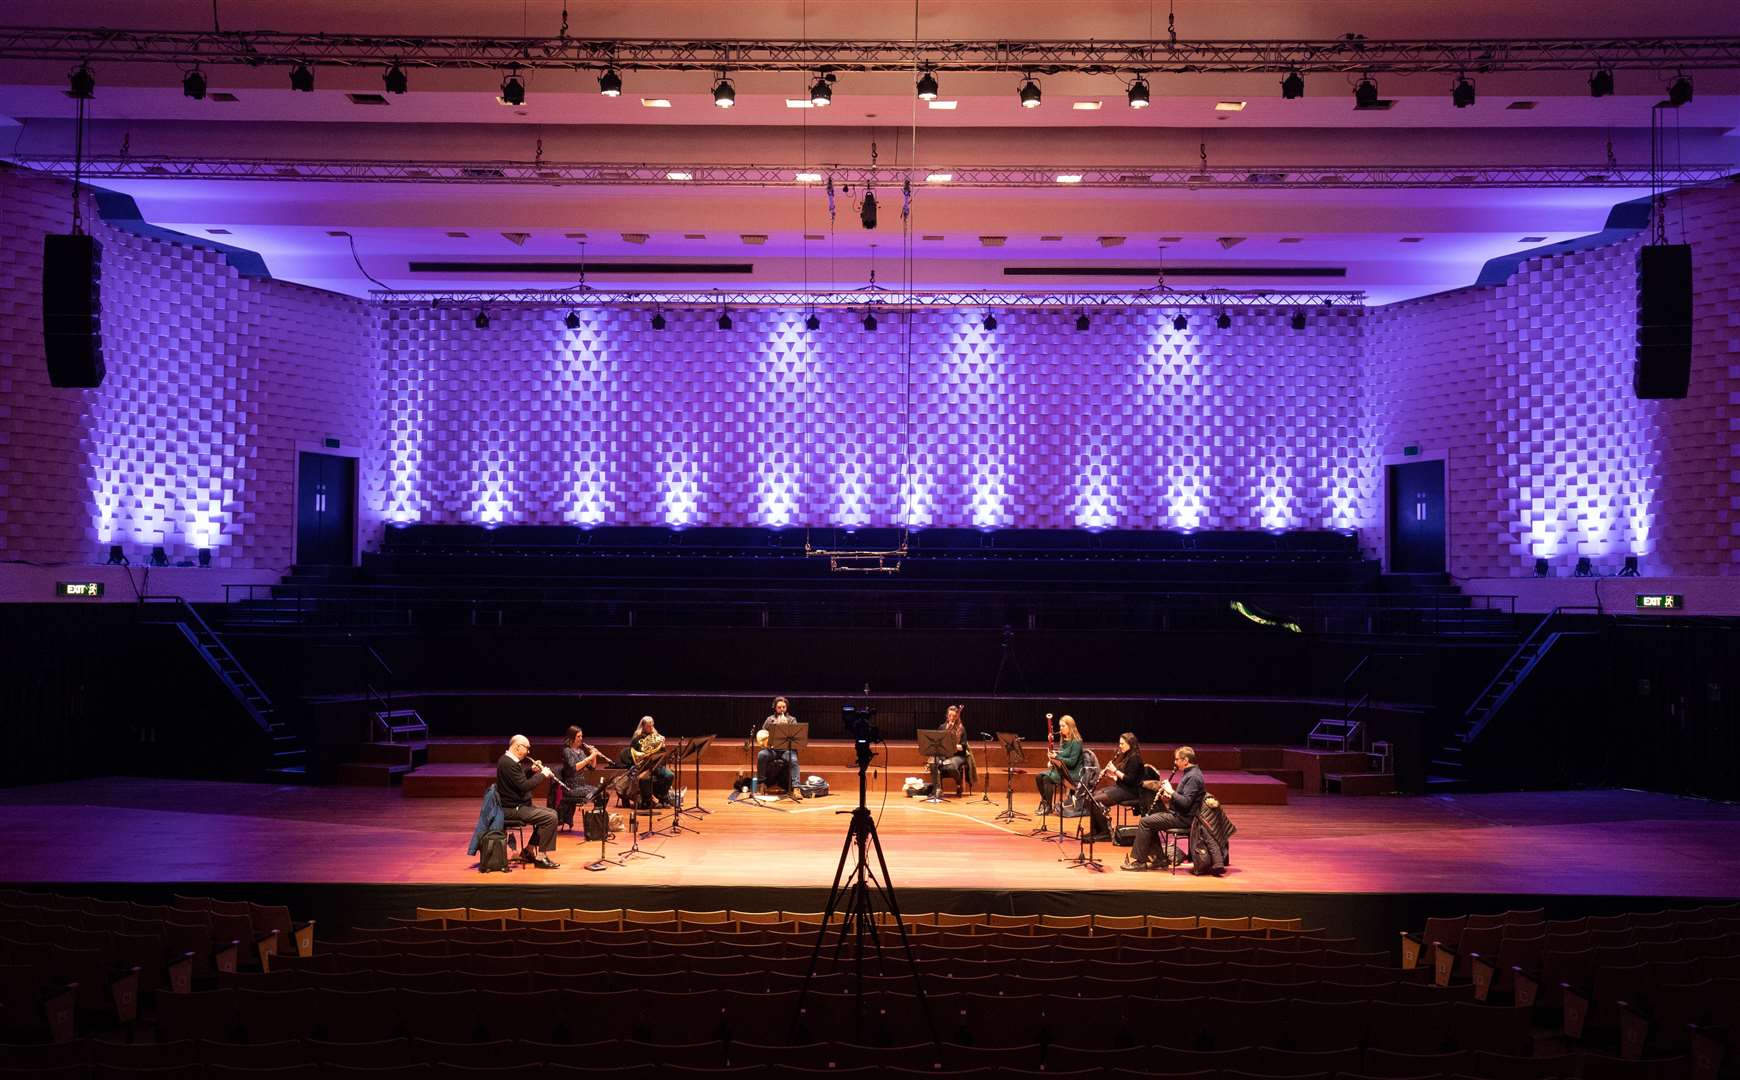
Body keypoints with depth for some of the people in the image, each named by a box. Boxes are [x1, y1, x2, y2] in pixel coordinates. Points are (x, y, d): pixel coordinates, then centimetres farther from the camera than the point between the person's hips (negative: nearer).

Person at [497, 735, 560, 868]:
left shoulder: (509, 761, 11)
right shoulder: (508, 764, -21)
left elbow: (521, 779, 24)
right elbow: (524, 786, -26)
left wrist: (531, 770, 9)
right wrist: (542, 774, -15)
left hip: (518, 805, 11)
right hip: (512, 809, -11)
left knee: (551, 813, 15)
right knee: (550, 818, -19)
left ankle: (529, 850, 18)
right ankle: (541, 857, -11)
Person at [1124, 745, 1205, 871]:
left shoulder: (1193, 776, -18)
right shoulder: (1190, 773, 14)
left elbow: (1186, 802, -26)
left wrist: (1171, 791, -17)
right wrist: (1170, 797, 5)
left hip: (1183, 818, -11)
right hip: (1179, 813, 11)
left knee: (1145, 822, -13)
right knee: (1149, 820, 14)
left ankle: (1138, 860, -6)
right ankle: (1157, 858, 10)